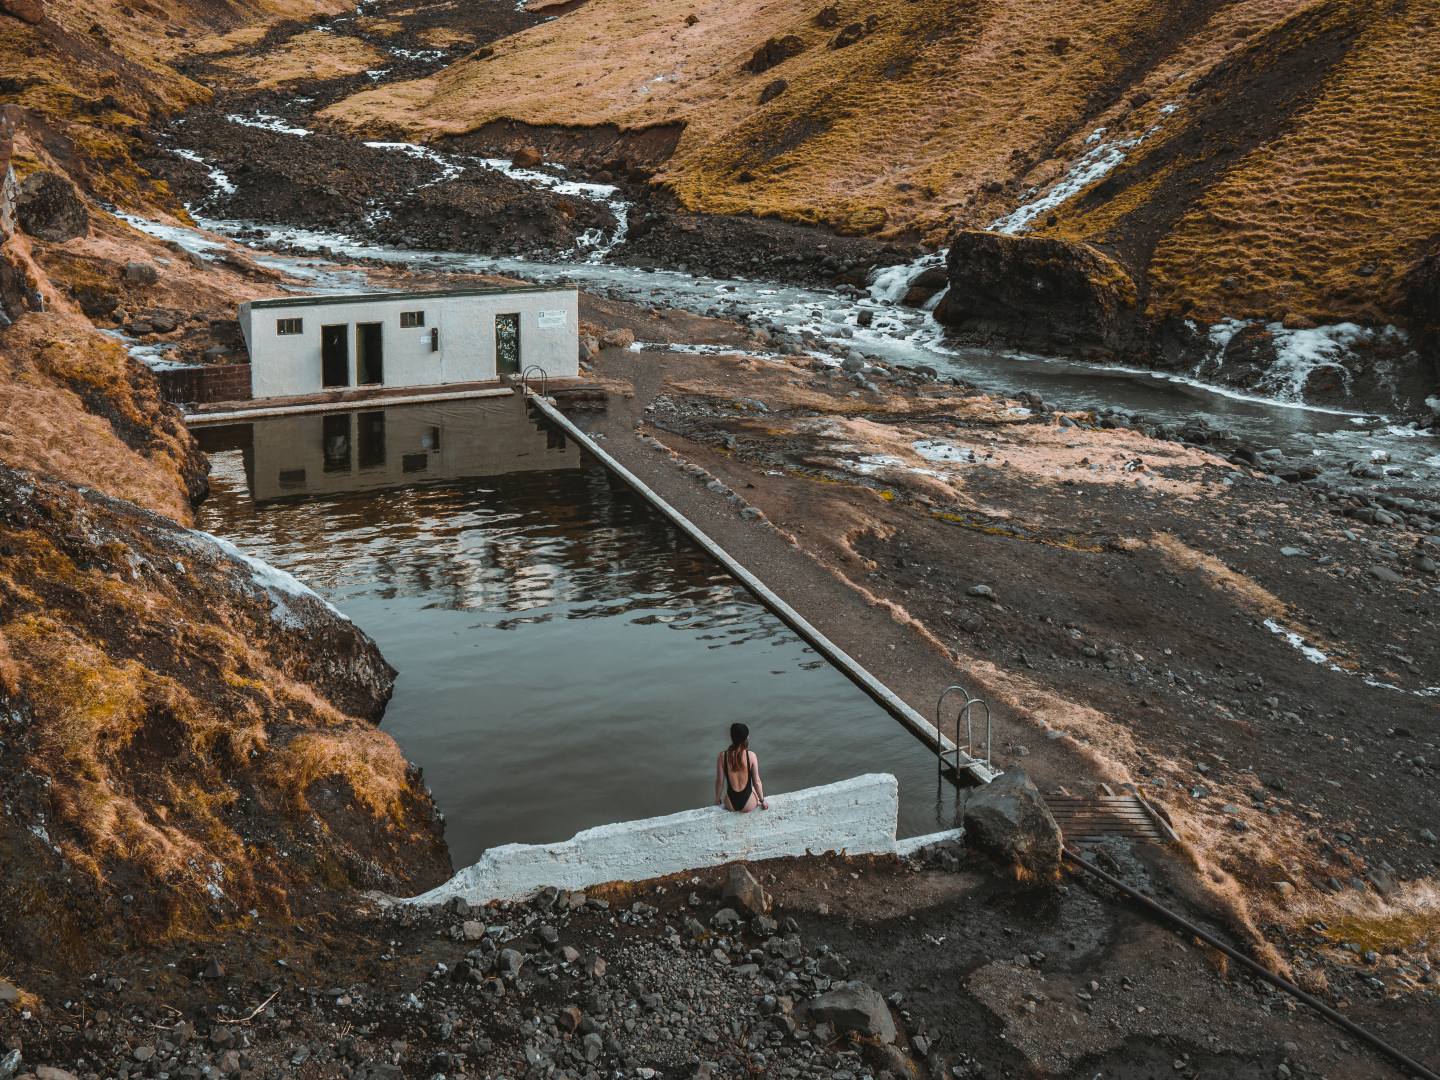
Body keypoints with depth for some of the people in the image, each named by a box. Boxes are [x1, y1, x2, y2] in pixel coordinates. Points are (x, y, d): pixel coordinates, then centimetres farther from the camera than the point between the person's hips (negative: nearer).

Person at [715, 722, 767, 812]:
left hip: (730, 804, 1)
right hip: (748, 805, -1)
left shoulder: (722, 756, -15)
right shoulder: (751, 755, -18)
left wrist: (717, 800, 12)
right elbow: (756, 782, -10)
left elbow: (719, 782, -6)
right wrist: (762, 801, 6)